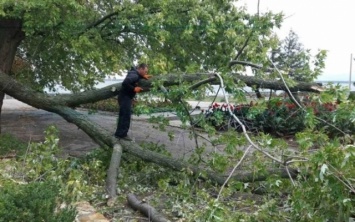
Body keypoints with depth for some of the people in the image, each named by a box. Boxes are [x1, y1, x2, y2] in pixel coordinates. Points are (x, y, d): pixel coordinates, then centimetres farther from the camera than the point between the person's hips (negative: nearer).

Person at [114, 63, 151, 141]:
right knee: (126, 116, -7)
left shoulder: (136, 74, 8)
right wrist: (134, 89, -24)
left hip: (127, 97, 10)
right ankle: (122, 134, -3)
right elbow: (125, 83, -32)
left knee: (123, 115, 15)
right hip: (125, 97, -10)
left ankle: (119, 133, 22)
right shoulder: (134, 75, -21)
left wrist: (143, 77, 8)